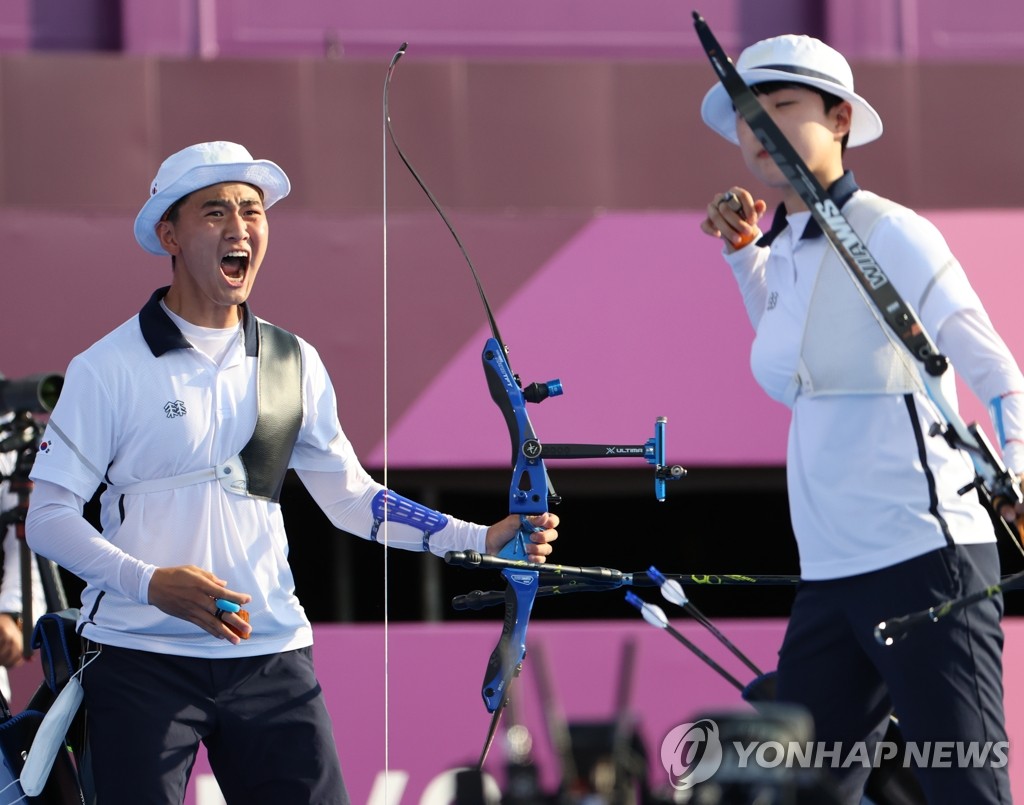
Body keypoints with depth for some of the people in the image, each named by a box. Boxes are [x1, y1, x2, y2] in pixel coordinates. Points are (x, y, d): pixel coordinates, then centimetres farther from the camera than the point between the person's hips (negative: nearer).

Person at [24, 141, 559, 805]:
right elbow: (49, 518, -5)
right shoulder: (110, 368, -4)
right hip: (142, 661, -3)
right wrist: (151, 583, -21)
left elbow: (352, 497, 15)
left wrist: (483, 539, 4)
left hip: (272, 658, 4)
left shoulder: (294, 363, 10)